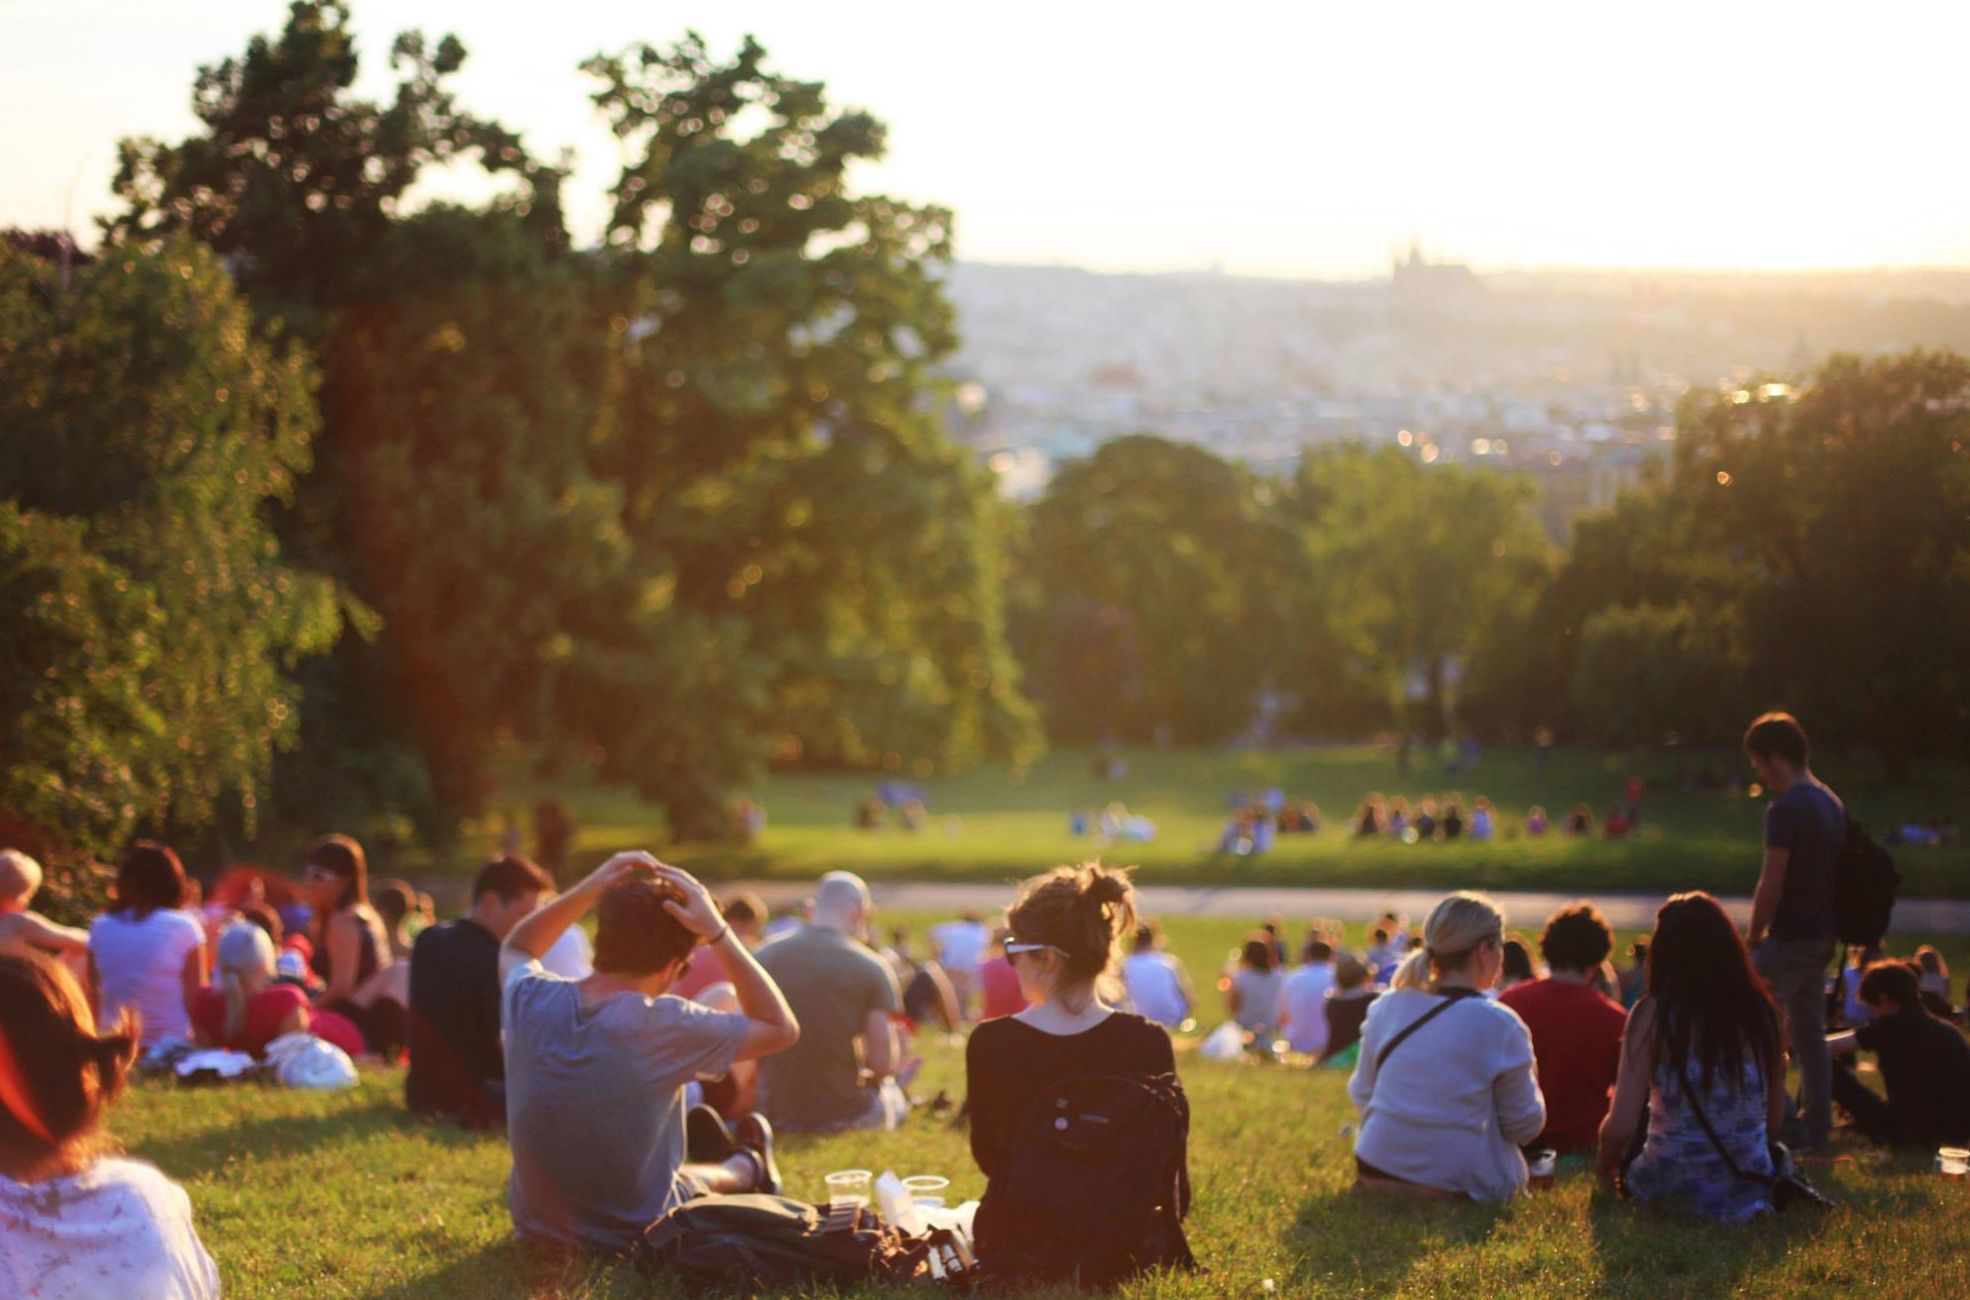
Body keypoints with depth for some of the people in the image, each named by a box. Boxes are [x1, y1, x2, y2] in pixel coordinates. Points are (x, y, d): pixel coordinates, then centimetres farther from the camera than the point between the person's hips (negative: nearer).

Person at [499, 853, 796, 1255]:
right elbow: (782, 1028, -13)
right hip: (633, 1236, -4)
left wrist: (588, 890, -3)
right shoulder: (664, 1026, -27)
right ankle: (746, 1169, 58)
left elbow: (514, 950, 12)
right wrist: (718, 933, -17)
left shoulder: (529, 1000, -15)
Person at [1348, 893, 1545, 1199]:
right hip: (1456, 1189, -5)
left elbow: (1361, 1096, 11)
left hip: (1374, 1176, 5)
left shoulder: (1385, 1009, 2)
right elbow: (1525, 1126, -3)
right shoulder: (1499, 1025, -12)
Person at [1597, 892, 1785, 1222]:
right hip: (1750, 1188, 3)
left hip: (1671, 1183, -3)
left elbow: (1621, 1126, -14)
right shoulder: (1761, 1010, -2)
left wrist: (1605, 1163, 8)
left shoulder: (1652, 1015, -12)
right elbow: (1775, 1117, 6)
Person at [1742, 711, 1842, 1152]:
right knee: (1810, 1034, 14)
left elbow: (1771, 887, -19)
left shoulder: (1786, 809, -17)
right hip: (1823, 935, 9)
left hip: (1791, 938, -9)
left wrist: (1753, 935, -6)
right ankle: (1817, 1128, 16)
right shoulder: (1832, 803, 12)